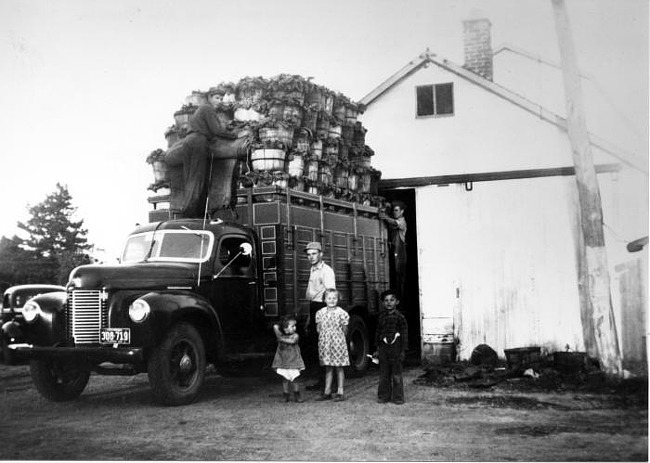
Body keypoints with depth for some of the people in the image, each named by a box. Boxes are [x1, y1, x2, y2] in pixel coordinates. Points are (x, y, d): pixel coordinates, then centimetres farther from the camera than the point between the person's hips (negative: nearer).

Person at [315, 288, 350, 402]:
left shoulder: (341, 313, -5)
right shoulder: (320, 313, 5)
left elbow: (344, 331, 0)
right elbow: (318, 329, 11)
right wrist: (325, 334, 1)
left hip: (338, 342, -3)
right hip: (325, 343, 3)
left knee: (339, 367, 3)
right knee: (328, 367, 10)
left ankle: (340, 392, 9)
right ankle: (327, 392, 17)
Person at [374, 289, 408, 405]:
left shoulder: (400, 317, -4)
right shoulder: (381, 317, 8)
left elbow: (404, 334, -3)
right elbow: (377, 333, 14)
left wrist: (403, 351, -7)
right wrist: (377, 349, 11)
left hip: (396, 348, -4)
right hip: (383, 348, 4)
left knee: (396, 375, 1)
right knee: (383, 375, 7)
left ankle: (398, 397, 8)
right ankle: (384, 396, 15)